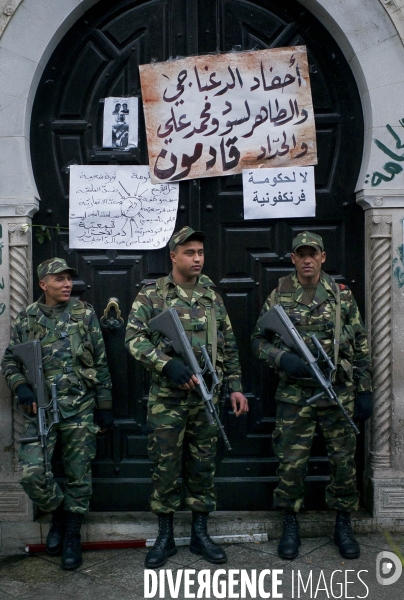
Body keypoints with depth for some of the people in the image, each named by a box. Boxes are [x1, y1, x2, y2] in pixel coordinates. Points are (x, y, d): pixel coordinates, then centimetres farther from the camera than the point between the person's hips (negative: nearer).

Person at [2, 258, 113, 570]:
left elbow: (100, 364, 3)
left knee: (79, 474, 6)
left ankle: (72, 535, 24)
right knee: (32, 473, -9)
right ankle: (58, 512, 20)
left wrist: (105, 407, 2)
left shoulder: (85, 314, 2)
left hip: (80, 407, 0)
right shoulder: (27, 318, 5)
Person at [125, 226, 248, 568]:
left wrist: (236, 386, 7)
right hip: (167, 398, -3)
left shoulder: (212, 297, 9)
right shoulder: (152, 295, -2)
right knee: (166, 467, 5)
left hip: (208, 396, 3)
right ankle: (165, 537, 20)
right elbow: (134, 338, -11)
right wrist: (168, 364, -24)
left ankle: (200, 534, 24)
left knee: (204, 466, 10)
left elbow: (229, 346, 13)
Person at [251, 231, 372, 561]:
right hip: (295, 395, -1)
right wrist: (283, 358, -16)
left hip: (340, 393, 1)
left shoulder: (342, 295, 3)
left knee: (344, 460, 7)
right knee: (291, 462, 3)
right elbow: (259, 341, 4)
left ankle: (343, 524, 26)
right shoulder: (279, 296, 1)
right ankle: (291, 525, 22)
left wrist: (365, 391, 3)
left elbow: (361, 346, 7)